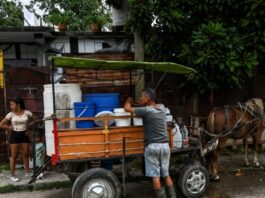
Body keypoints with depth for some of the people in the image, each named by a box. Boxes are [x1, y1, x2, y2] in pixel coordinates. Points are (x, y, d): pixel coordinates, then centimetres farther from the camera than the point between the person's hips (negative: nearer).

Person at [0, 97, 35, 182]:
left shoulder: (27, 113, -6)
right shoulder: (11, 114, -7)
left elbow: (34, 120, 8)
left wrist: (28, 125, -3)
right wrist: (10, 128, -8)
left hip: (24, 135, 1)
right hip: (15, 135, -1)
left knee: (26, 155, 9)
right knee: (14, 156, 1)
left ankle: (27, 172, 24)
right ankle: (12, 175, 9)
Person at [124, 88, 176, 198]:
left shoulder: (146, 110, -11)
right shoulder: (162, 108, 7)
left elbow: (127, 108, -3)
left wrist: (129, 100, 17)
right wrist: (142, 104, 26)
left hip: (152, 146, -6)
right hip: (165, 145, 6)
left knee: (155, 176, 3)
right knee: (166, 174, 15)